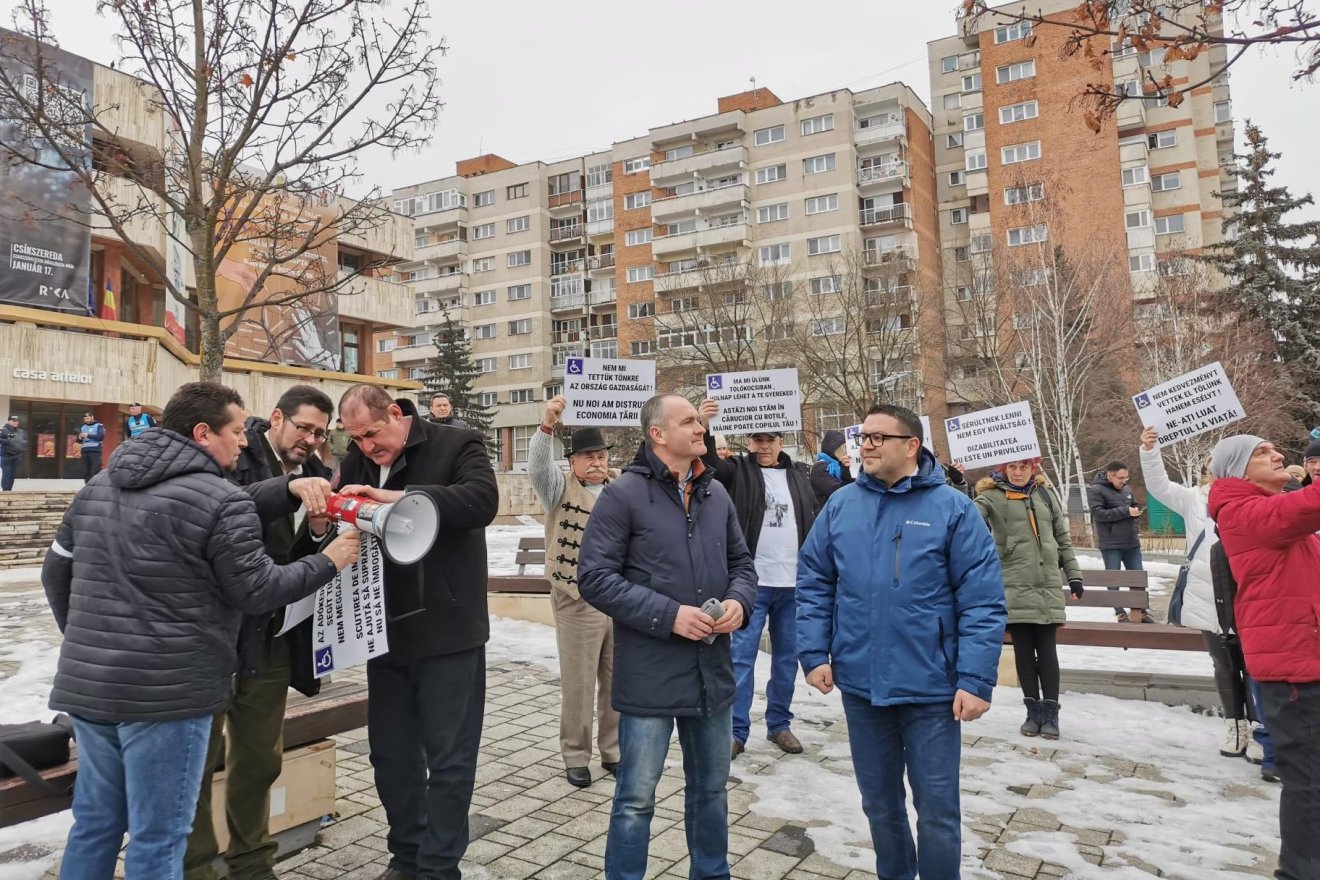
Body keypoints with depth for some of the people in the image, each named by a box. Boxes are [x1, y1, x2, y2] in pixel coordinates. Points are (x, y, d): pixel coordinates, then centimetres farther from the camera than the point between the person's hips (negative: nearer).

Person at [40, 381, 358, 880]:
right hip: (167, 691, -8)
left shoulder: (99, 486, 10)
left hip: (87, 683, 8)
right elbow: (257, 590, -10)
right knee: (157, 839, 5)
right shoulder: (223, 502, -15)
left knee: (94, 824, 21)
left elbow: (57, 569, 17)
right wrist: (328, 562, 2)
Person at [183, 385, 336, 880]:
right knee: (198, 755, 5)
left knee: (260, 757, 14)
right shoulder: (235, 454, -7)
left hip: (271, 633, 5)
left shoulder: (315, 473, 9)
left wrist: (319, 533, -8)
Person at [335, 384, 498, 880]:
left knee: (448, 760, 5)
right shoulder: (356, 462, 9)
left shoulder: (457, 445, -7)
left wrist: (400, 499, -32)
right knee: (390, 755, 16)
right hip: (385, 633, 6)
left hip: (447, 634, -5)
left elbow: (482, 499, -24)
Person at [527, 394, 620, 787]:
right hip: (578, 604, -4)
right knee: (578, 684, 3)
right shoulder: (561, 490, 0)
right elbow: (538, 465, -20)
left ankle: (613, 751, 27)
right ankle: (576, 756, 20)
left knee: (617, 682, 12)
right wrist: (547, 425, -34)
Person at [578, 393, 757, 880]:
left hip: (712, 669, 6)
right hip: (650, 674, -6)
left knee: (711, 789, 21)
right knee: (636, 798, 6)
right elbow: (594, 577, -15)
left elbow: (741, 562, 17)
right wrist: (669, 615, -20)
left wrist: (739, 600, -6)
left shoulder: (717, 495, 8)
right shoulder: (624, 495, -10)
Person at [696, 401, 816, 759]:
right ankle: (736, 730, 8)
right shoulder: (737, 470, -1)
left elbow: (813, 526, 12)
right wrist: (703, 429, -41)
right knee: (742, 656, 0)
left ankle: (779, 724, 27)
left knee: (787, 657, 13)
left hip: (793, 584, 4)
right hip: (751, 583, -4)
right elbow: (708, 461, -22)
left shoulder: (798, 477, 9)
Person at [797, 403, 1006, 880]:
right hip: (860, 685, 4)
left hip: (930, 687, -3)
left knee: (937, 810, 10)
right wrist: (814, 653, -3)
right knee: (880, 804, 20)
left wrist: (975, 679, -15)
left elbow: (983, 602, -10)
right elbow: (813, 584, 5)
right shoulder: (840, 505, 2)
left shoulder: (952, 508, -8)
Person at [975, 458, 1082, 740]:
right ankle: (1033, 710, 16)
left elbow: (1062, 539, 16)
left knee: (1046, 649, 3)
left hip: (1048, 585, 2)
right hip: (1014, 587, -2)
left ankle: (1051, 712, 12)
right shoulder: (993, 496, 0)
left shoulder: (1045, 493, 11)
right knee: (1024, 650, 5)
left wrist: (1074, 575, 12)